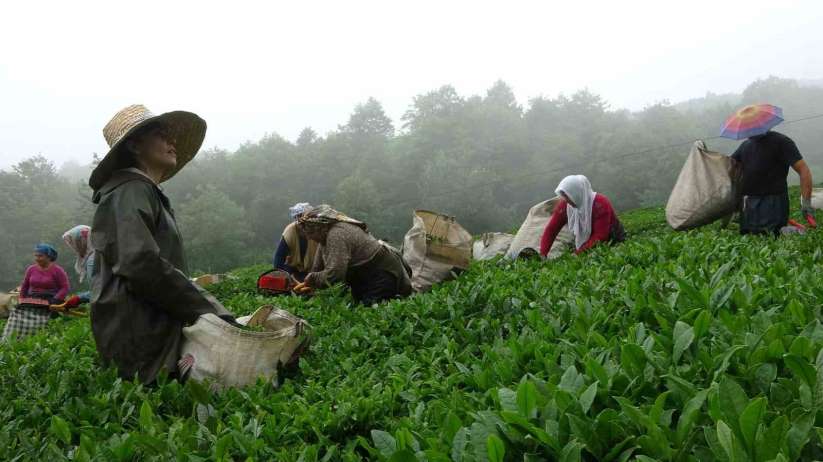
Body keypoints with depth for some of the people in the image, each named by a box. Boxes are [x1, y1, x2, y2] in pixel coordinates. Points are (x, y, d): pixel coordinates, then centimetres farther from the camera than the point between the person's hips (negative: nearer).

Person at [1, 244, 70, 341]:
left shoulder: (57, 271, -1)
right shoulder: (31, 269, 13)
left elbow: (65, 288, -4)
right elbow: (24, 286, 22)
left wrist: (55, 300, -14)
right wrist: (22, 301, 12)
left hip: (48, 303, -4)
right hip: (31, 301, 4)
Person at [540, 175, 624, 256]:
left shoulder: (600, 204, -26)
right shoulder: (565, 204, -12)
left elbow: (600, 236, -28)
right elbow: (551, 229, -9)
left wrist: (577, 253, -33)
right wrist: (542, 254, -20)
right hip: (583, 244, 5)